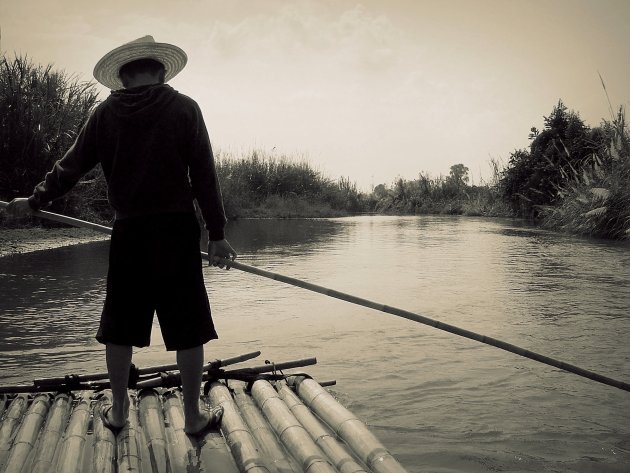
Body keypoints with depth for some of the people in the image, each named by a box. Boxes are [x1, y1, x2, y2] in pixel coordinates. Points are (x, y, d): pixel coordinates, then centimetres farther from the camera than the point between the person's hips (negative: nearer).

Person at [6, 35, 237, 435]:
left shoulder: (106, 113, 4)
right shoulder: (184, 108, -1)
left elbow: (69, 167, 10)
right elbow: (204, 174, -4)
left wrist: (34, 201, 25)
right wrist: (217, 233, 0)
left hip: (129, 233, 2)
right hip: (177, 230, -2)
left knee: (120, 326, 15)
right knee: (188, 328, 5)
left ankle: (118, 411, 27)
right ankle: (193, 416, 14)